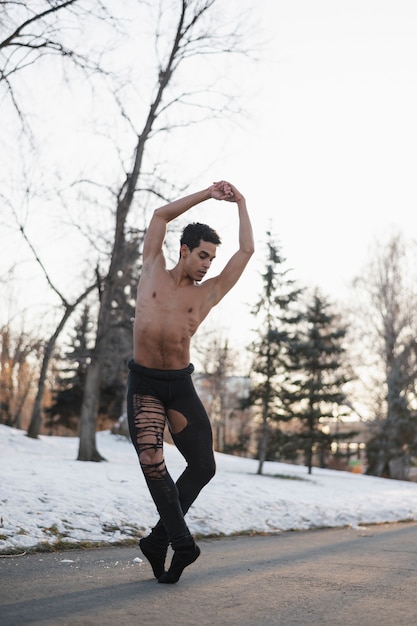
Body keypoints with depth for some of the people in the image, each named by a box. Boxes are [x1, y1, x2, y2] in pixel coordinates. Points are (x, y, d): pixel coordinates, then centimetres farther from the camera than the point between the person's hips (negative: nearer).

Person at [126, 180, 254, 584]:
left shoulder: (208, 293, 4)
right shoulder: (153, 273, 4)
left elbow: (247, 250, 4)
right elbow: (161, 215, 4)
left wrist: (240, 203, 9)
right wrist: (207, 194, 2)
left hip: (180, 385, 2)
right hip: (144, 383, -2)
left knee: (203, 465, -2)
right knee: (151, 460, -16)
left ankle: (158, 539, 12)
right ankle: (182, 542, -10)